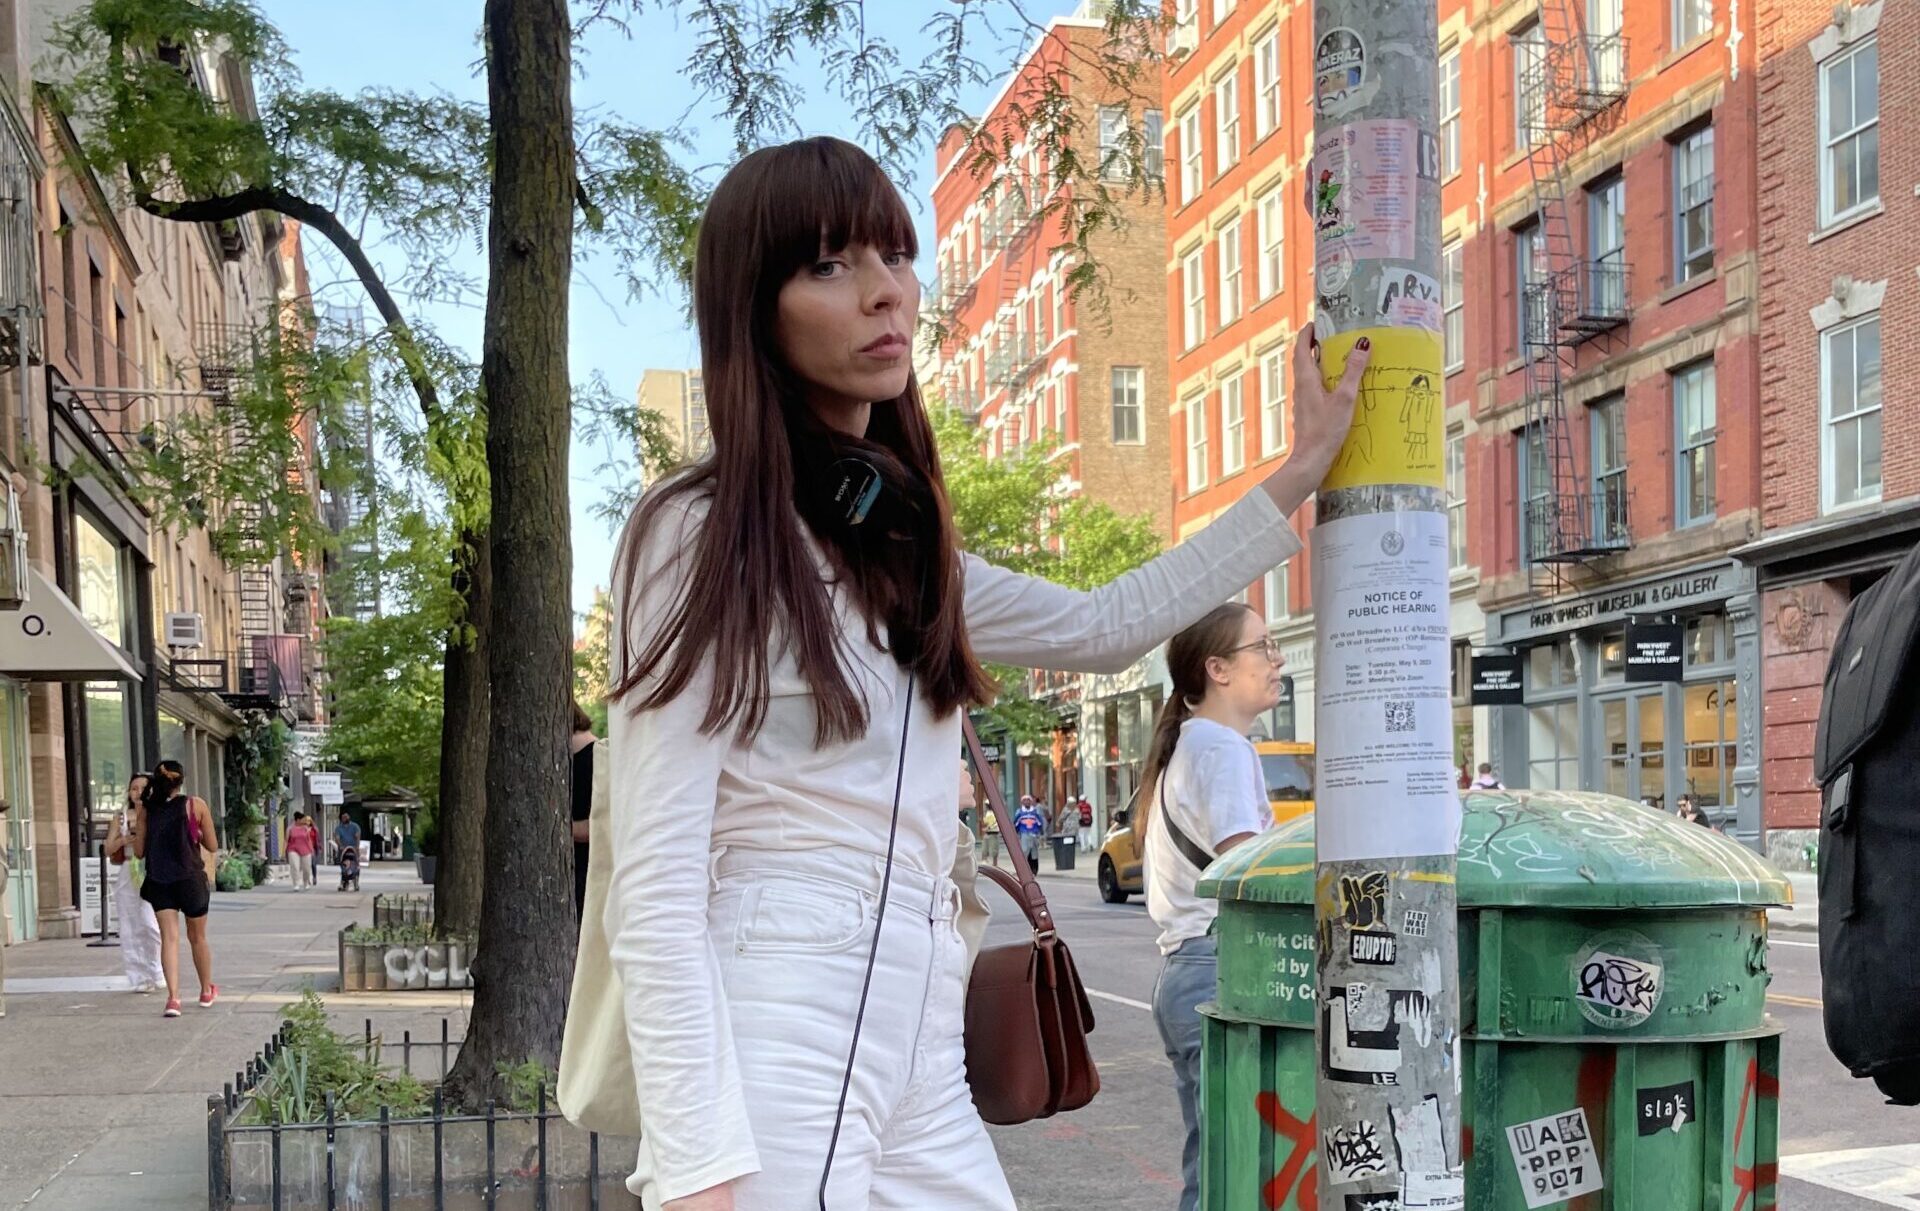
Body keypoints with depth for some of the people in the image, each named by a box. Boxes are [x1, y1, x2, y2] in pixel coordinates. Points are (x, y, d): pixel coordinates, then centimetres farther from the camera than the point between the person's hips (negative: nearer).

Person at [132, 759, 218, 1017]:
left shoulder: (145, 810, 1)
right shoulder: (196, 805, -4)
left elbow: (139, 852, 4)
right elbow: (212, 846, 0)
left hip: (158, 881, 1)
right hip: (191, 879, -1)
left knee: (169, 937, -2)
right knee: (198, 937, 16)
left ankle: (173, 997, -18)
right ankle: (207, 991, 33)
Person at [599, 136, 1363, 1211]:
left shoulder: (898, 543, 14)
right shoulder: (701, 535, -7)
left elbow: (1104, 627, 28)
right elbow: (658, 887, -13)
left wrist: (1304, 470, 29)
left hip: (919, 1070, 7)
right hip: (769, 1059, -7)